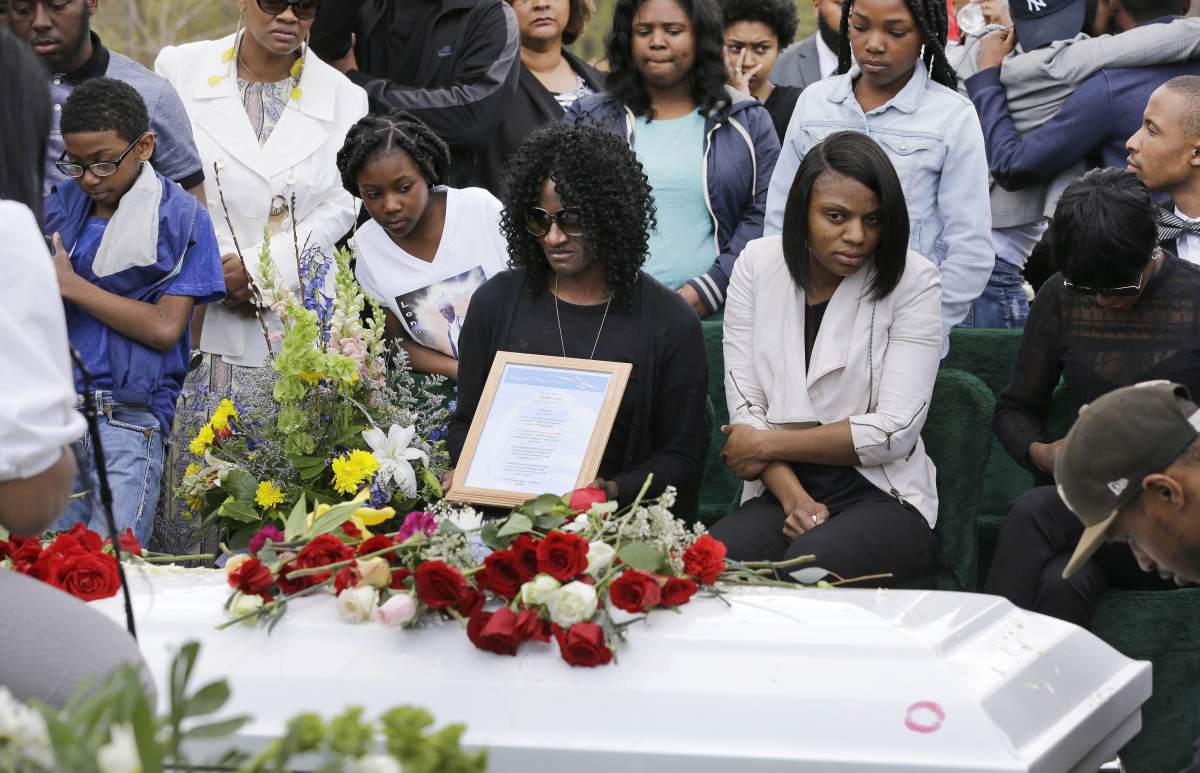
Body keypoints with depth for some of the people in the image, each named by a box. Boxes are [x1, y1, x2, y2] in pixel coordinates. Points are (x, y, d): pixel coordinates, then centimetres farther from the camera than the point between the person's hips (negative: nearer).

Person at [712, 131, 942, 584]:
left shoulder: (913, 282, -5)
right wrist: (794, 498, -15)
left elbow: (894, 431, -11)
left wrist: (769, 444, -7)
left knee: (808, 565, -35)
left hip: (883, 496, -3)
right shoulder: (758, 264, 4)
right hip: (780, 491, 3)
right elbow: (744, 406, 0)